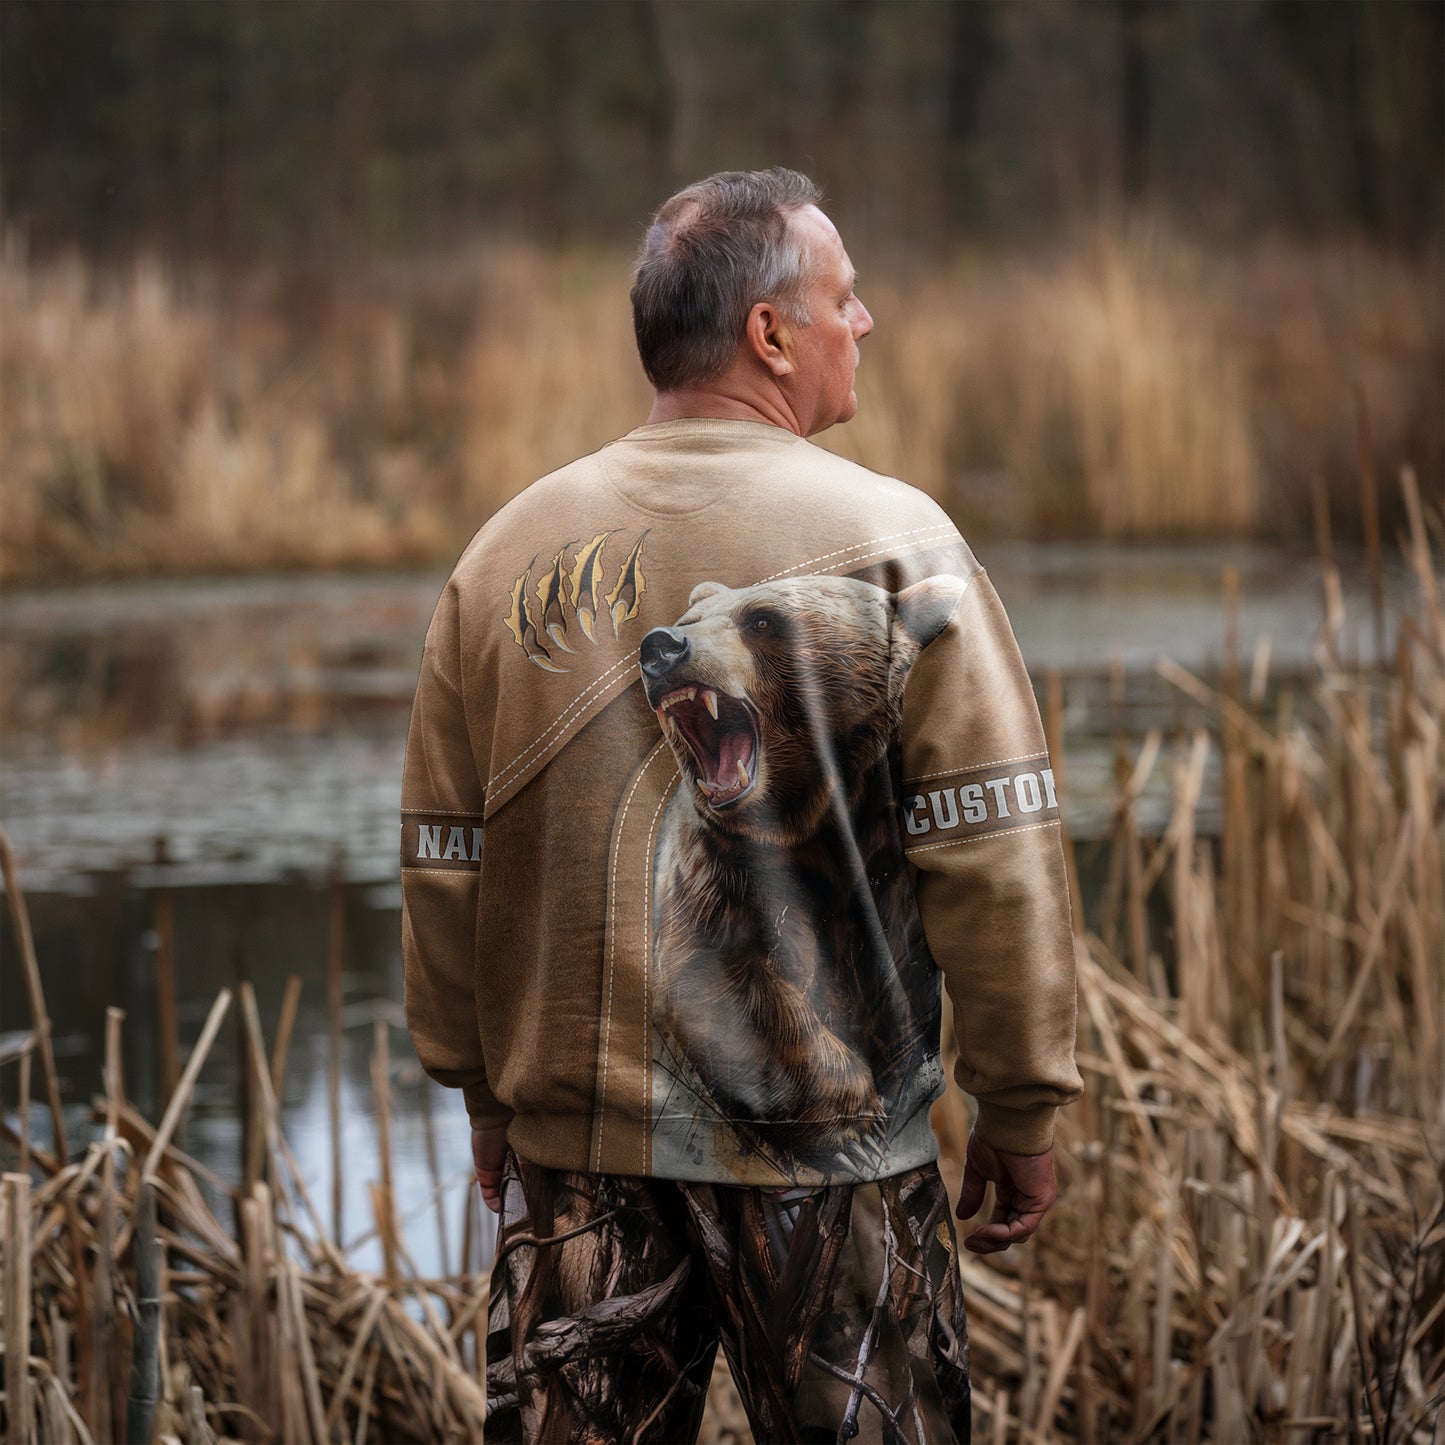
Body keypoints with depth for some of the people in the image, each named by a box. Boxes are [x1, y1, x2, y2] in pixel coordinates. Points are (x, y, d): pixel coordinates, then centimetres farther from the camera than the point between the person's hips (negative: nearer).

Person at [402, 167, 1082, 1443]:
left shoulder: (509, 554, 3)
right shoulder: (891, 543, -9)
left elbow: (444, 860, 8)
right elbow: (995, 850, -11)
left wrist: (485, 1092, 19)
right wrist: (1020, 1111, -2)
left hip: (574, 1146, 4)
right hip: (831, 1147, -3)